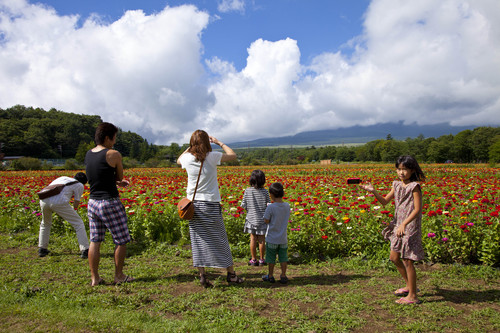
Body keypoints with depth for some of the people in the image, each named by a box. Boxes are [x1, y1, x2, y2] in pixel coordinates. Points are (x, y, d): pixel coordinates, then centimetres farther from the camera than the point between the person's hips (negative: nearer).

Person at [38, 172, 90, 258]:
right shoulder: (79, 185, 16)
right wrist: (74, 209, 40)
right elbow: (76, 203, 18)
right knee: (78, 223, 6)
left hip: (44, 200, 6)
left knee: (45, 224, 34)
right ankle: (85, 250, 1)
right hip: (59, 202, -6)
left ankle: (42, 249, 34)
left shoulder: (63, 177, 32)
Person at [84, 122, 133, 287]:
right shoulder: (113, 154, -15)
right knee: (121, 241, 8)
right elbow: (119, 177, -4)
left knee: (95, 241, 13)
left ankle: (95, 278, 21)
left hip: (92, 202, 7)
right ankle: (119, 276, 19)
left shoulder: (88, 154, 8)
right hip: (110, 203, -7)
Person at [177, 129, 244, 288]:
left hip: (193, 203, 3)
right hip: (211, 203, -2)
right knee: (220, 239, 8)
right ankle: (231, 274, 18)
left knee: (198, 240, 8)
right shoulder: (212, 157, -9)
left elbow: (178, 160, 25)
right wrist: (219, 142, 13)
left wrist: (190, 147, 21)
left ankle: (202, 275, 8)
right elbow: (233, 155, 6)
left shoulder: (188, 158, -1)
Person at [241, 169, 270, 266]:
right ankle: (261, 260, 17)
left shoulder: (247, 191, -8)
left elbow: (243, 205, -3)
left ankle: (253, 259, 15)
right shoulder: (265, 192, -9)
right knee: (261, 240, 7)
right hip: (262, 219, 0)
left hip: (251, 218, 1)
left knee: (253, 239, 7)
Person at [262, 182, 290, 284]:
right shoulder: (287, 206, -4)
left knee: (271, 258, 10)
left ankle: (270, 276, 20)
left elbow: (266, 220, -13)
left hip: (272, 238, -4)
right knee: (283, 257, 13)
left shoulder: (271, 207, -19)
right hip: (283, 238, 4)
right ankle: (283, 276, 20)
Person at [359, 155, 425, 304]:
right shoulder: (397, 185, 8)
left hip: (410, 227, -8)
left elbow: (417, 209, -19)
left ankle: (412, 296, 12)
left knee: (407, 261, -2)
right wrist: (373, 191, -8)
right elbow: (385, 201, 9)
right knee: (394, 258, 16)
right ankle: (409, 285, 35)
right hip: (398, 226, 8)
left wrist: (404, 224, -28)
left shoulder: (414, 186, -14)